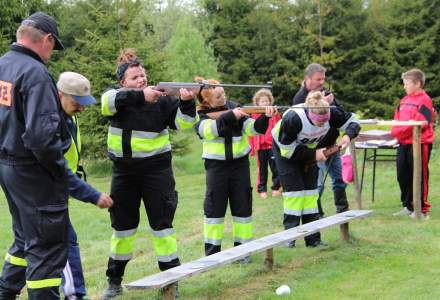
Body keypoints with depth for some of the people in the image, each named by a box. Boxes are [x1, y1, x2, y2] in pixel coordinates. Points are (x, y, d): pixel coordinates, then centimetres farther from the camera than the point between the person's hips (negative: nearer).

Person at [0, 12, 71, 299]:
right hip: (33, 172, -9)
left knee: (26, 238, 24)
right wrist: (59, 169, -14)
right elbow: (41, 134, -27)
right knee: (48, 247, 0)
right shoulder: (36, 73, -20)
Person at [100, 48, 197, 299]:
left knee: (161, 222, -3)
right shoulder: (117, 96, -2)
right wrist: (141, 96, -33)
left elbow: (183, 122, -11)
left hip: (155, 168, -2)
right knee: (122, 225, 12)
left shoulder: (161, 98, -5)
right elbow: (108, 101, -25)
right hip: (124, 170, 2)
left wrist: (187, 102, -30)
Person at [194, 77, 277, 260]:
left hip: (239, 163, 2)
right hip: (216, 165, -2)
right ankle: (212, 251, 10)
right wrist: (230, 116, -32)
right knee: (214, 207, 1)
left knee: (243, 206, 4)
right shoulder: (200, 115, -4)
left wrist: (265, 117, -25)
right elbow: (209, 129, -26)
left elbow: (253, 128, -7)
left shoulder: (234, 107, 1)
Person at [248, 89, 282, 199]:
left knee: (275, 167, 1)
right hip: (261, 146, 1)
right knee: (262, 169, 8)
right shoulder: (255, 116, 2)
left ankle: (276, 188, 14)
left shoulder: (275, 114, 2)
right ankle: (262, 190, 14)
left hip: (273, 145, -1)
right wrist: (252, 147, 2)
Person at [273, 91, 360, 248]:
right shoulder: (292, 118, -40)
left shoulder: (331, 113, -28)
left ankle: (313, 238, 5)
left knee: (310, 190, 1)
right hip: (284, 149, -4)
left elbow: (353, 121, -11)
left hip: (309, 150, 4)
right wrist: (314, 154, -29)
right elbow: (287, 150, -29)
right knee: (293, 189, -13)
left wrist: (348, 136, -32)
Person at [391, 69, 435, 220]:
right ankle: (408, 206, 23)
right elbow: (397, 119, 15)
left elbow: (420, 123, -20)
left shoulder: (424, 100, -12)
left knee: (419, 177, -2)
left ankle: (422, 210, 6)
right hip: (403, 144, 8)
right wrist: (395, 132, -3)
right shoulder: (404, 100, 13)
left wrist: (401, 131, -18)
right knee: (402, 176, 12)